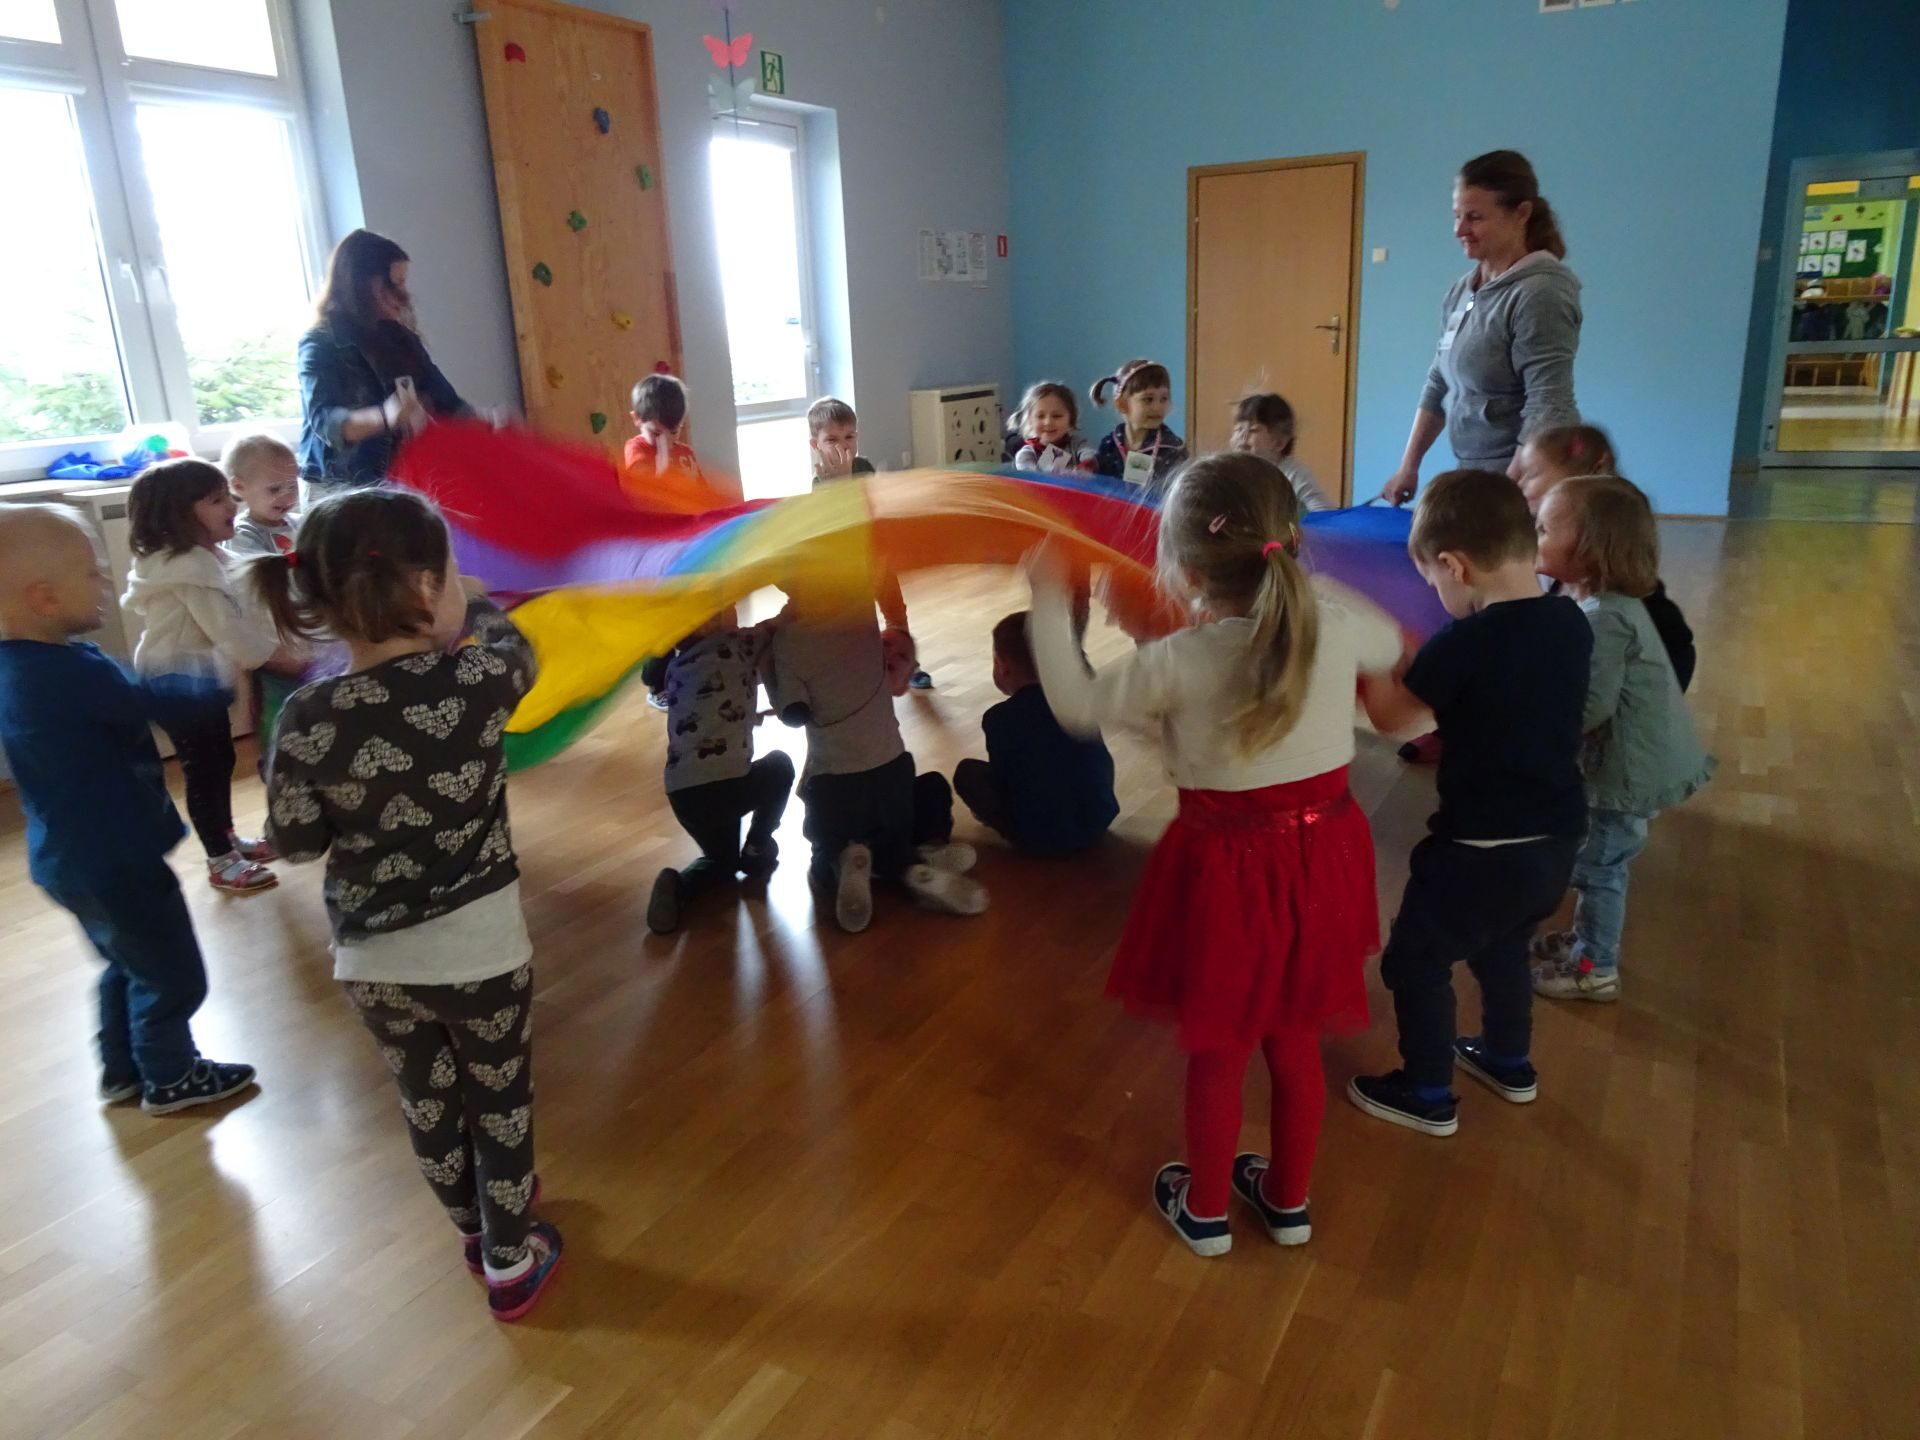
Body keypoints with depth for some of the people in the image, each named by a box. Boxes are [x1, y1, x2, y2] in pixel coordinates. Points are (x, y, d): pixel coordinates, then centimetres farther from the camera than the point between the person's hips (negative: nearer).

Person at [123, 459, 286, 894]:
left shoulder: (199, 557, 8)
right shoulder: (189, 567, -26)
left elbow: (238, 614, 10)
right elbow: (228, 628, -29)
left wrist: (281, 639, 2)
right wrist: (284, 657, -22)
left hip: (202, 675, 10)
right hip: (180, 680, -10)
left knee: (220, 760, 19)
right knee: (202, 768, 0)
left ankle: (227, 839, 34)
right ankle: (220, 862, 10)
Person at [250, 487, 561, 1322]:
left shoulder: (308, 719, -15)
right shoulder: (478, 680, -18)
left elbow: (294, 841, -4)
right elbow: (513, 643, 6)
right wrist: (472, 607, 25)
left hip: (372, 958, 2)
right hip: (478, 943, -2)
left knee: (427, 1100, 24)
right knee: (499, 1102, 19)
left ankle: (474, 1227, 47)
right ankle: (510, 1262, 33)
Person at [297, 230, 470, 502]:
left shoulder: (400, 337, 10)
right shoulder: (321, 345, -7)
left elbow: (445, 401, 9)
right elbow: (324, 421, -22)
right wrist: (382, 418, -41)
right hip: (337, 491, -5)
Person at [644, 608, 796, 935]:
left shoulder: (675, 668, 19)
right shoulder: (738, 645, 1)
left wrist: (750, 715, 37)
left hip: (681, 792, 5)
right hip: (727, 783, -5)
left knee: (722, 859, 30)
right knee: (779, 766, 29)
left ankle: (678, 886, 0)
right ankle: (757, 850, 23)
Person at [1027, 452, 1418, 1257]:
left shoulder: (1177, 662, -22)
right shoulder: (1338, 622, -12)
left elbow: (1077, 706, -7)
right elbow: (1389, 649, 12)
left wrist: (1052, 605, 2)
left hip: (1227, 869, -4)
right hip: (1322, 857, 4)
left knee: (1216, 1051, 16)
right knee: (1295, 1040, 23)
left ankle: (1204, 1210, 37)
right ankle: (1288, 1198, 43)